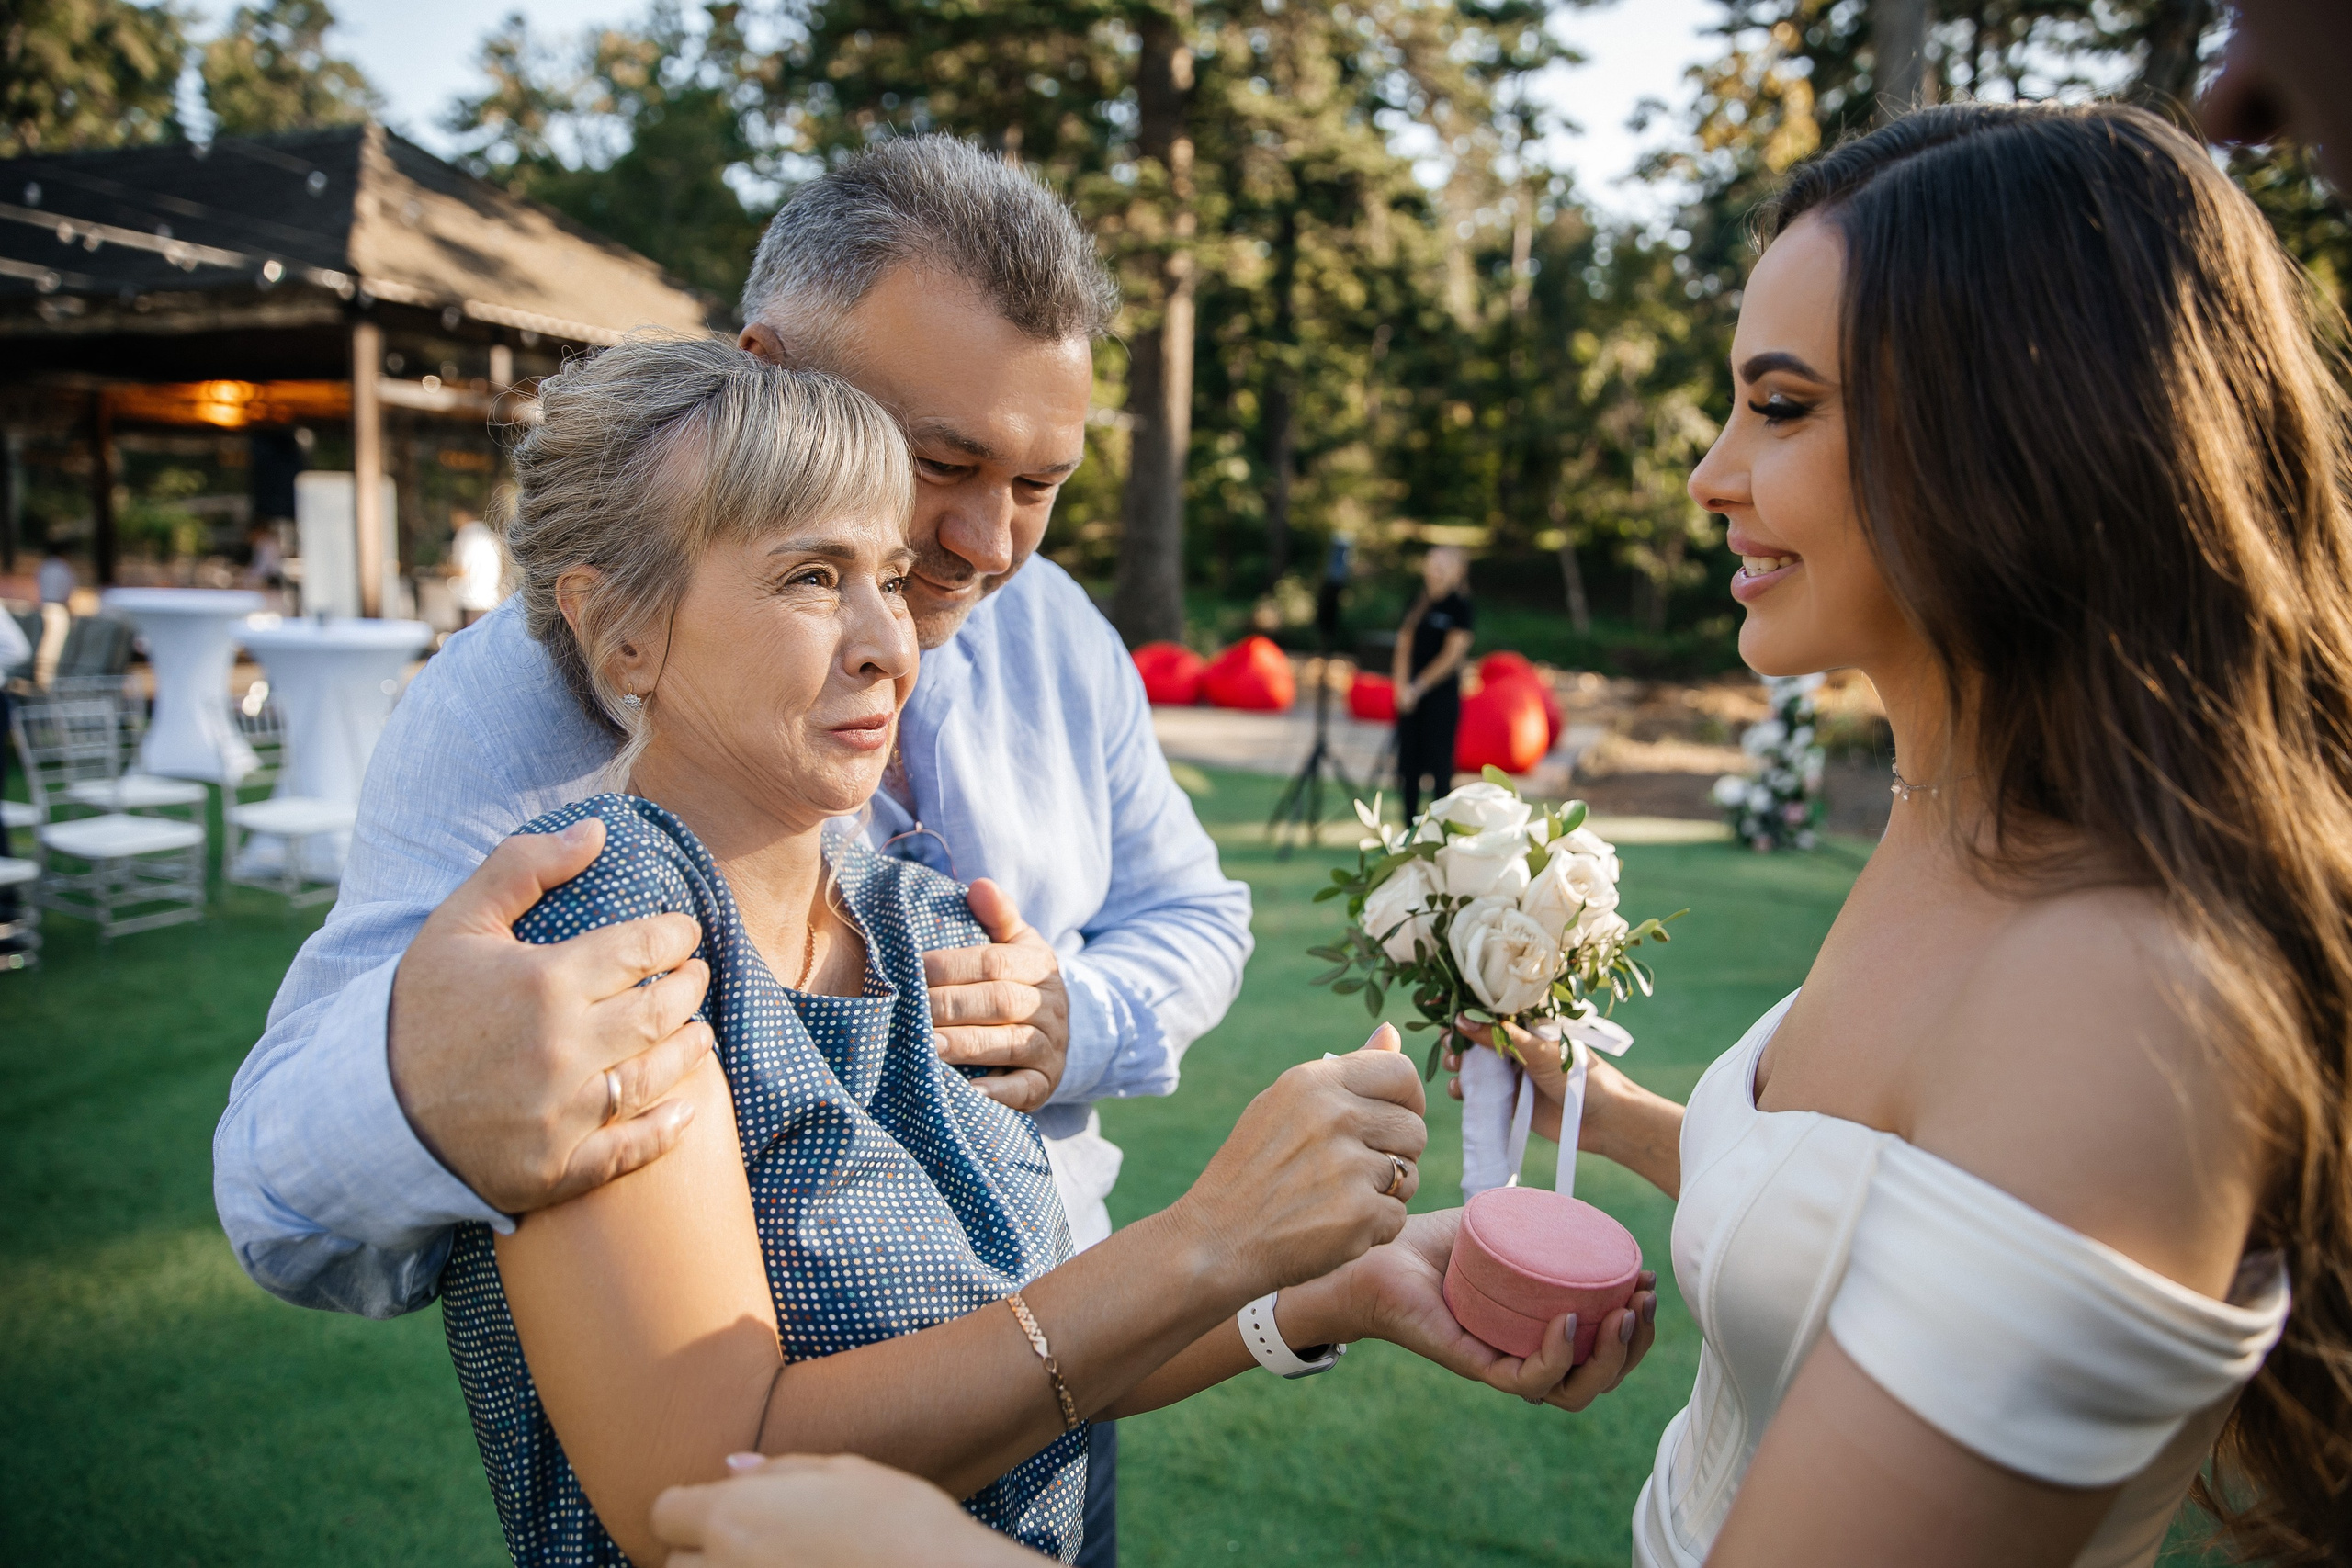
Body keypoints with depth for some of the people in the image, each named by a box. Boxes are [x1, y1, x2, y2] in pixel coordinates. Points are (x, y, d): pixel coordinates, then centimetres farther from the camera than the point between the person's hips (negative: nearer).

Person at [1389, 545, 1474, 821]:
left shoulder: (1460, 606, -4)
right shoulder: (1418, 603, 12)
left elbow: (1453, 654, -10)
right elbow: (1404, 645, 10)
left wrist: (1419, 687, -10)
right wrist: (1403, 687, -3)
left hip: (1442, 694, -5)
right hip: (1411, 696, 5)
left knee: (1439, 766, -6)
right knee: (1408, 764, 5)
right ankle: (1410, 826, 14)